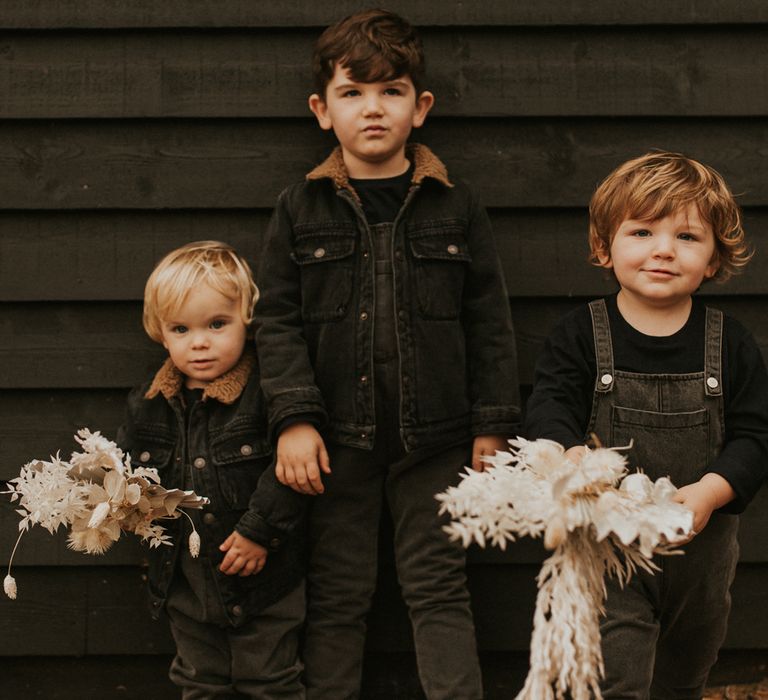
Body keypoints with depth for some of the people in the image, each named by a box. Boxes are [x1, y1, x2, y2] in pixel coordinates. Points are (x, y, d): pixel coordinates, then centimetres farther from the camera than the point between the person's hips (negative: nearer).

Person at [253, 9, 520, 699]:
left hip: (433, 437, 0)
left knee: (438, 589, 7)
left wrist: (493, 424, 1)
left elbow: (489, 322, 3)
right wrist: (293, 416, -10)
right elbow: (277, 319, 0)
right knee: (336, 596, 11)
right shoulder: (301, 210, 2)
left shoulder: (454, 207, 2)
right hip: (338, 440, 1)